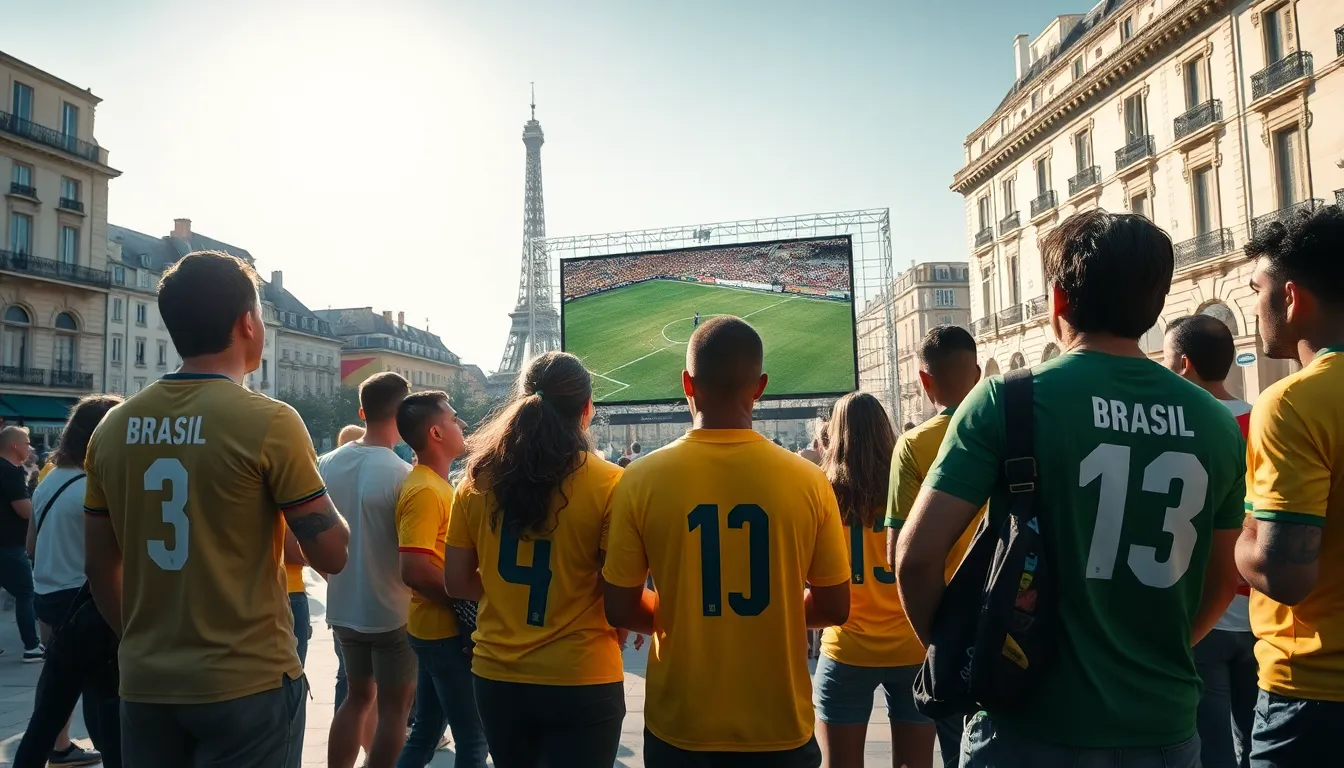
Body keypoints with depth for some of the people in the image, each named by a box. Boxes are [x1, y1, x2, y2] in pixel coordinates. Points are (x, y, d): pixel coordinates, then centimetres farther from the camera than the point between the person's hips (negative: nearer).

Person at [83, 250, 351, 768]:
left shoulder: (114, 427, 1)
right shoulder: (268, 422, -15)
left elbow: (99, 567, 9)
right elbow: (331, 556, -13)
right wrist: (318, 494, 6)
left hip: (145, 684, 5)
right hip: (247, 683, -5)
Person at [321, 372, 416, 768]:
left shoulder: (327, 465, -2)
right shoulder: (401, 474, -21)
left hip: (343, 607, 6)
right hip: (392, 610, -6)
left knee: (358, 694, 22)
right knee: (394, 705, 7)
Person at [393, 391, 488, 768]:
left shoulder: (432, 483, 11)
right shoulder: (425, 490, -20)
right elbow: (415, 570, -27)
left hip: (437, 626, 10)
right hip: (446, 628, -10)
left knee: (426, 732, 18)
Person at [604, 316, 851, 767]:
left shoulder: (642, 480, -13)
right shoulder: (808, 481, -11)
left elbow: (620, 610, -7)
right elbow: (834, 608, -3)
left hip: (680, 728, 0)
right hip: (780, 728, 1)